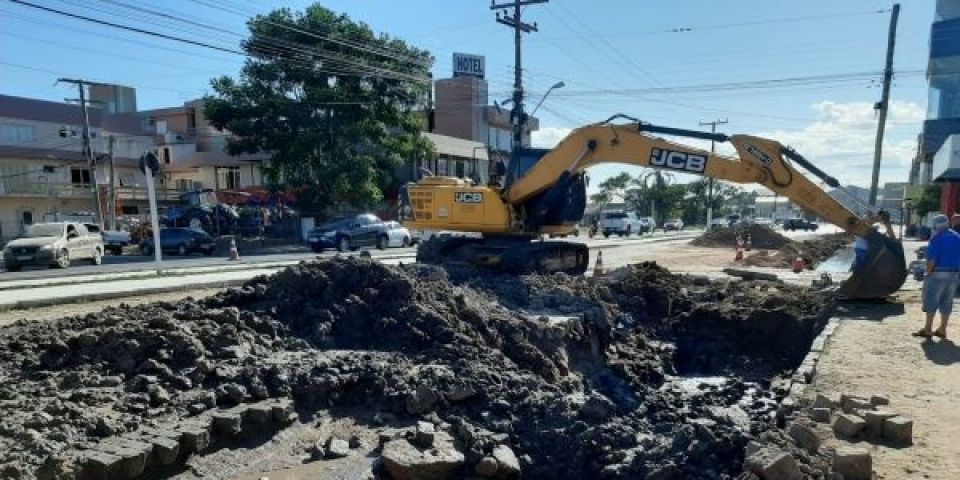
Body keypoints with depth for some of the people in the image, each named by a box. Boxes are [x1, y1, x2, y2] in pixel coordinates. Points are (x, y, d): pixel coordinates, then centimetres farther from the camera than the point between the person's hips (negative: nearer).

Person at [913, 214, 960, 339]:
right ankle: (942, 330, 15)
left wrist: (928, 272, -8)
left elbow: (931, 259, -17)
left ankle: (927, 329, -3)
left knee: (931, 300, -3)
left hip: (938, 273, -7)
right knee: (946, 302, 11)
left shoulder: (936, 238, -11)